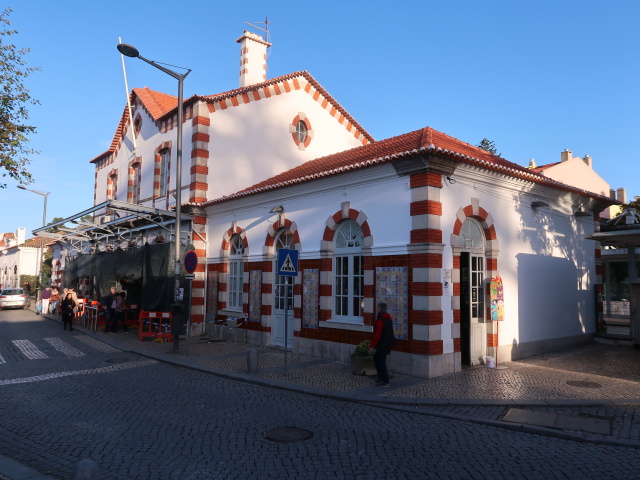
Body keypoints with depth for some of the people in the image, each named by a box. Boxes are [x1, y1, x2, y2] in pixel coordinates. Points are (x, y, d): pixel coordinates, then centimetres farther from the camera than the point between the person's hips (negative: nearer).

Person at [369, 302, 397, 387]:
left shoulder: (380, 320, -20)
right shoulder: (388, 318, 11)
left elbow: (377, 334, -23)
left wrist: (372, 345, -15)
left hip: (383, 344, -10)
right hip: (389, 343, 10)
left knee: (381, 362, -1)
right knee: (376, 358, 21)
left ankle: (385, 382, 4)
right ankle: (382, 377, 25)